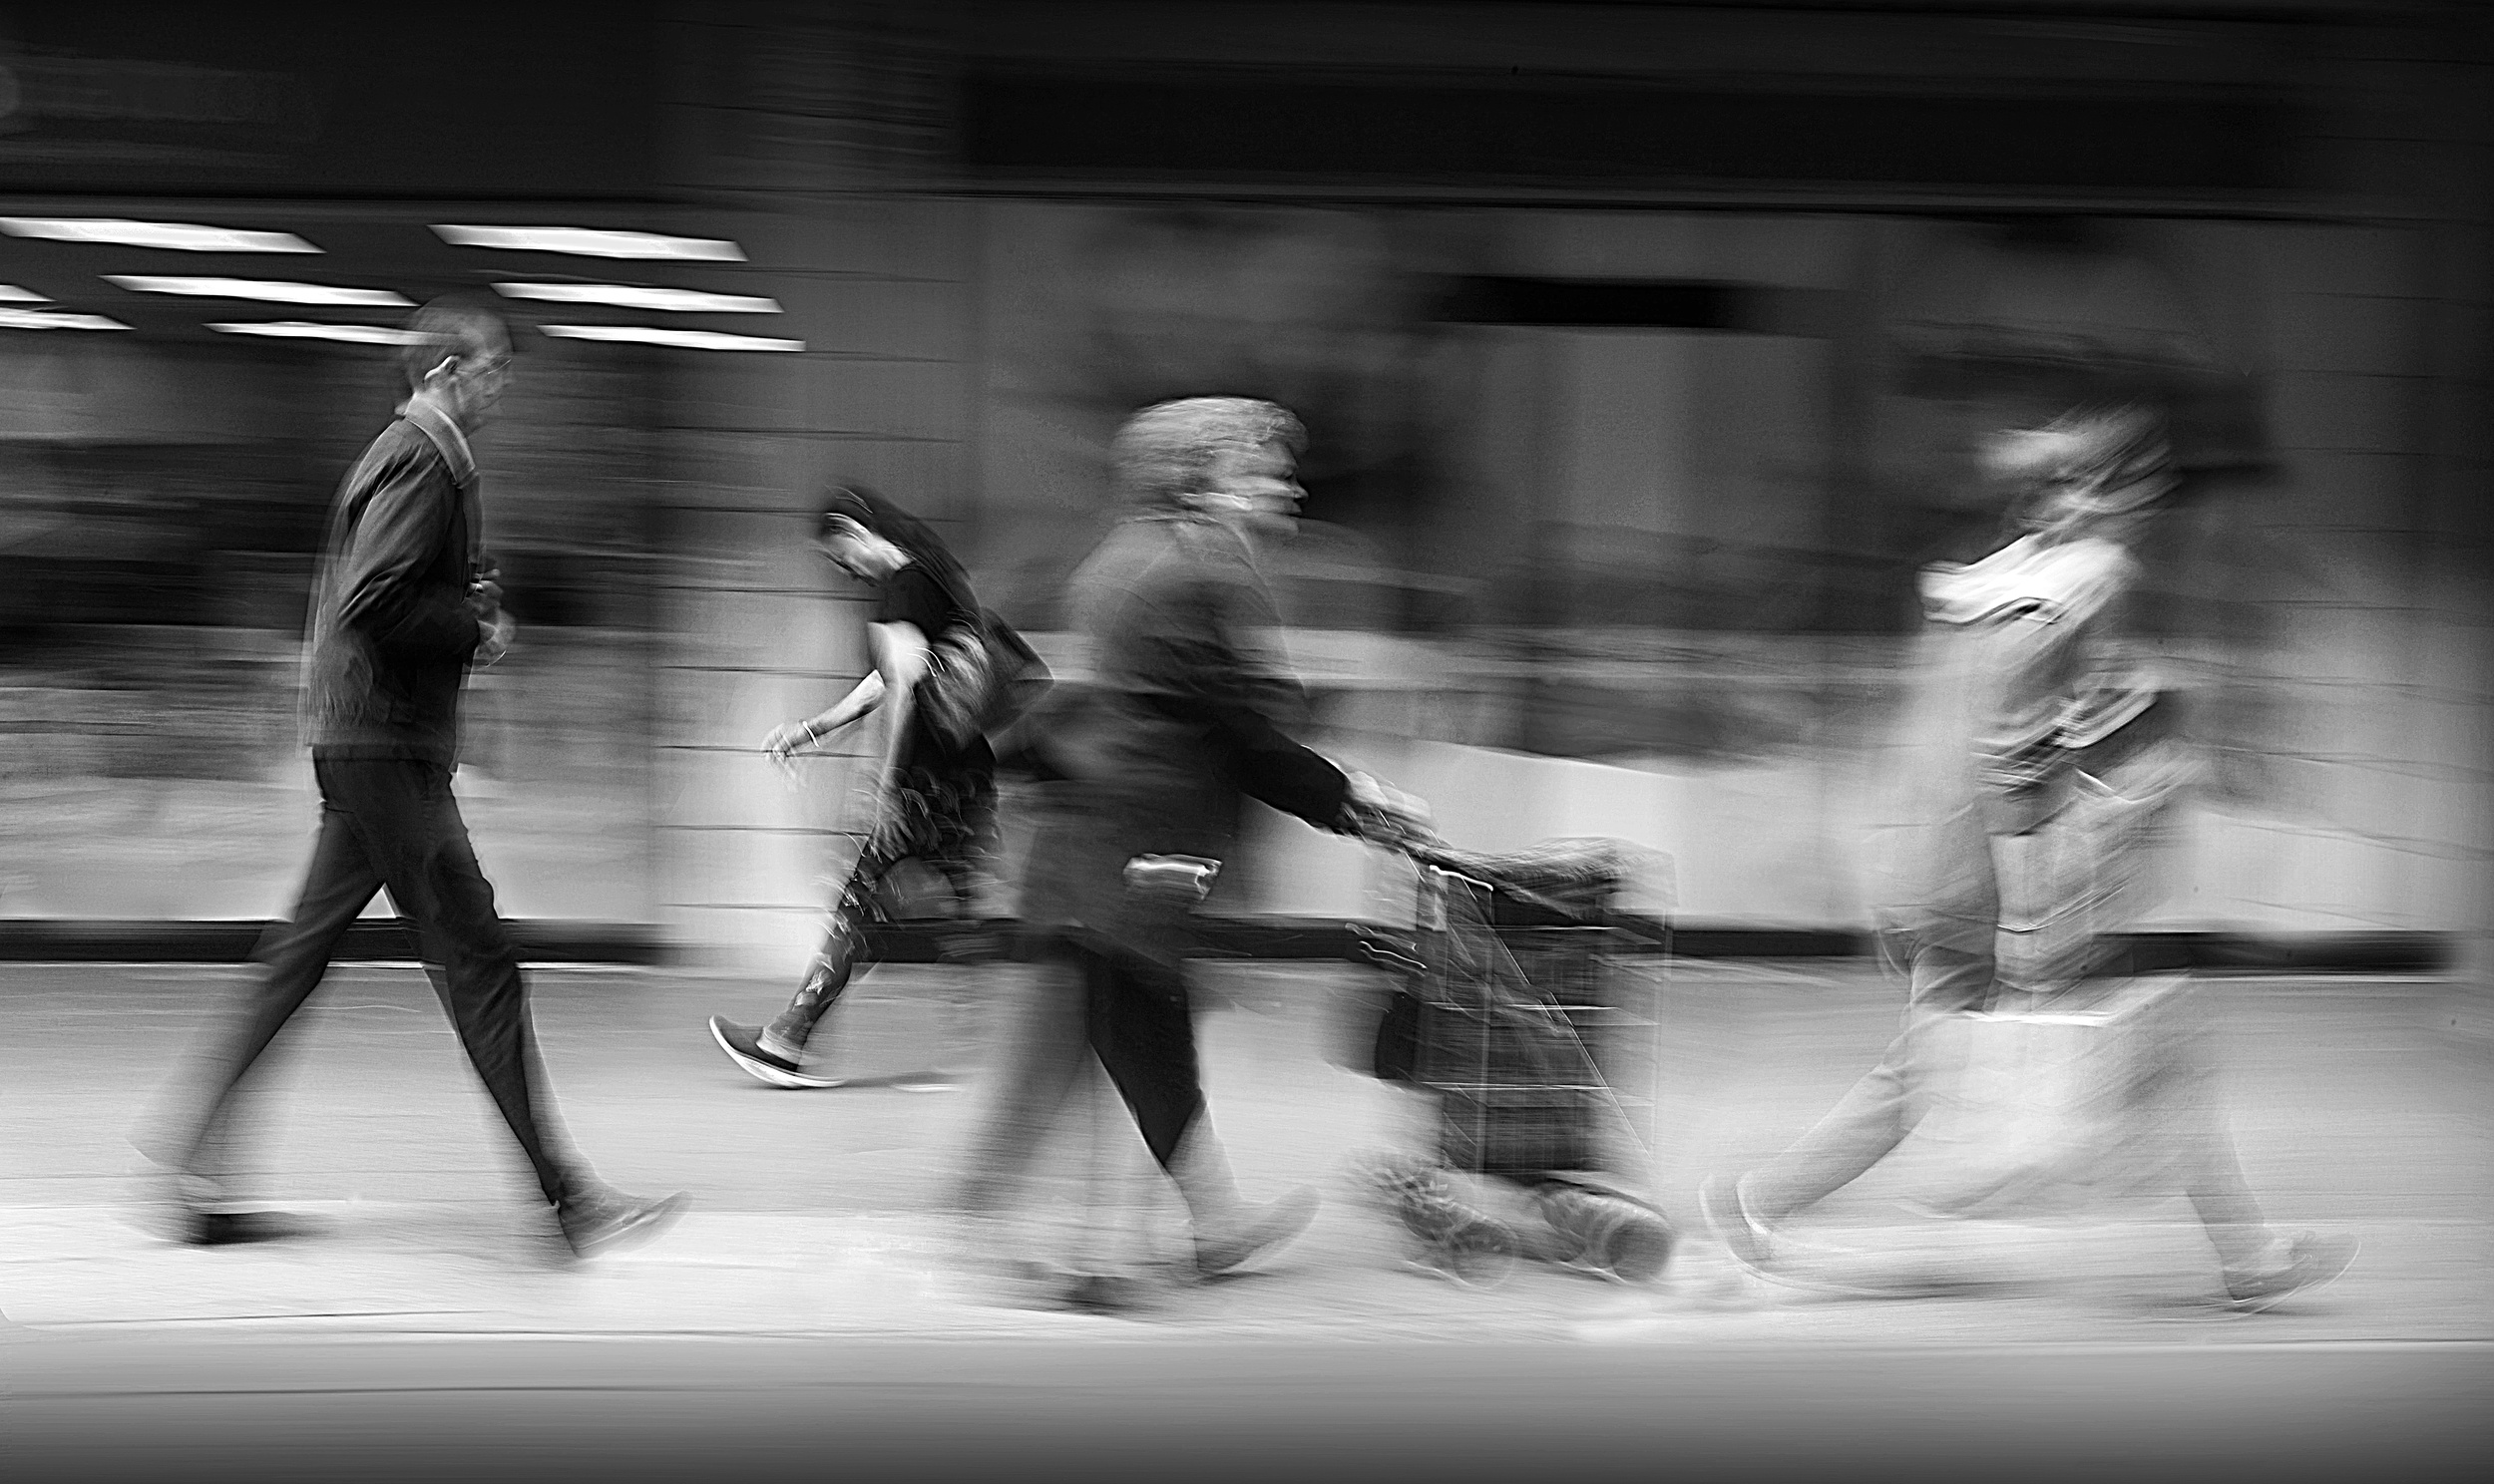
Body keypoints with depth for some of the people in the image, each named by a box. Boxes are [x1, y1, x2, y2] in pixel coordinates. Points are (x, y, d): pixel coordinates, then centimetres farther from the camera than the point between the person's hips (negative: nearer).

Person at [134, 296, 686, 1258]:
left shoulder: (401, 455, 19)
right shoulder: (424, 462, -14)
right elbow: (372, 604, -24)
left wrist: (469, 606, 12)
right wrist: (476, 628, -12)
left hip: (358, 740, 10)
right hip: (386, 743, -10)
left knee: (299, 956, 10)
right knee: (478, 962, -8)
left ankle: (189, 1168, 12)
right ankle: (568, 1198, -6)